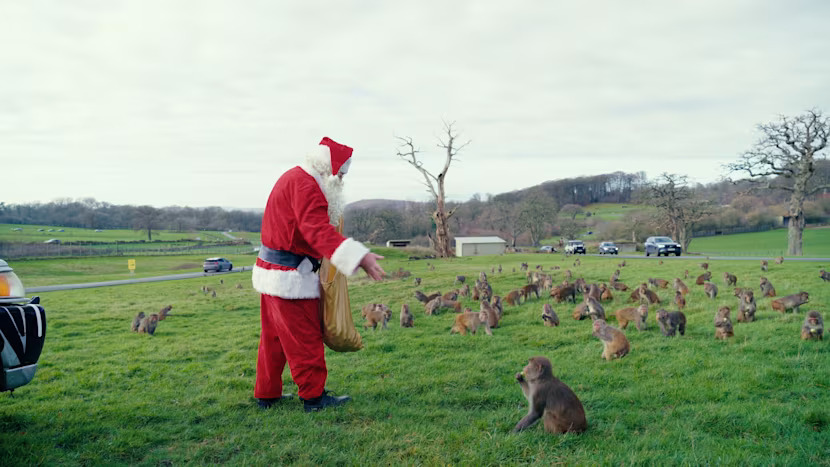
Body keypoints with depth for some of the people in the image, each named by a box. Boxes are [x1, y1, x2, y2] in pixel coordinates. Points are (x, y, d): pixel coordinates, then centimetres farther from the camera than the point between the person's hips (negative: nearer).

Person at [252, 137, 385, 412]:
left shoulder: (294, 178, 14)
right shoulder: (305, 185, -19)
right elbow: (319, 231, -32)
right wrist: (360, 257, -41)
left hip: (273, 273, 10)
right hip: (291, 277, -10)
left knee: (274, 338, 17)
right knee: (304, 339, 0)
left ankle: (267, 395, 26)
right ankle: (313, 397, 9)